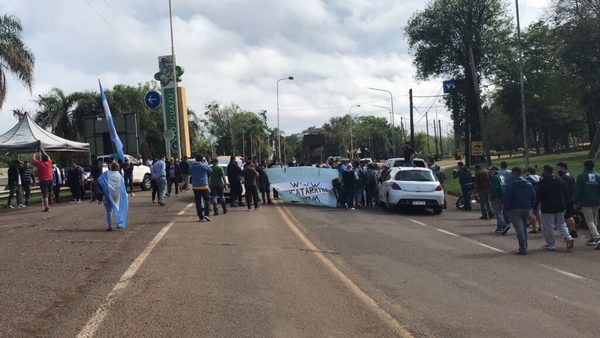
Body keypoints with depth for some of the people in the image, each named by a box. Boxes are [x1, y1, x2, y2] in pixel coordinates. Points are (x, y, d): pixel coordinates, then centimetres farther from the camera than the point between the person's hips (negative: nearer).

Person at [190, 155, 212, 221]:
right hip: (204, 186, -4)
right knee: (207, 200, 7)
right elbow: (211, 171, 7)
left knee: (198, 202, 6)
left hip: (195, 186, 4)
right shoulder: (204, 166, -9)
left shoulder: (191, 166, 3)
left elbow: (190, 173, 19)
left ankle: (200, 217, 6)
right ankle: (206, 214, -7)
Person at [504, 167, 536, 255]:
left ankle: (522, 249, -10)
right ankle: (524, 247, 22)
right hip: (527, 209, 6)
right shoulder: (528, 183, 9)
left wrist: (506, 209, -4)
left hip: (515, 210, -6)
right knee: (524, 229, 17)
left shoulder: (511, 183, -9)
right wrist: (532, 207, 14)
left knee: (519, 229, -6)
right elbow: (533, 196, 10)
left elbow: (507, 197, -11)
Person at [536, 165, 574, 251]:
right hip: (560, 208, 7)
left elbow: (538, 196, -12)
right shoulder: (560, 181, 9)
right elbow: (565, 194, 14)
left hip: (547, 209, -6)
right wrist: (565, 205, 20)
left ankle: (551, 244, 6)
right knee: (561, 224, 17)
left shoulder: (542, 183, -12)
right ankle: (568, 238, -3)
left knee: (548, 227, 3)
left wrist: (535, 207, -3)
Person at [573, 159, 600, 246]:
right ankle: (592, 238, 19)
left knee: (589, 221, -5)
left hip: (585, 203, -5)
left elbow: (577, 190, -8)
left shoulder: (581, 177, -7)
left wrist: (576, 202, -1)